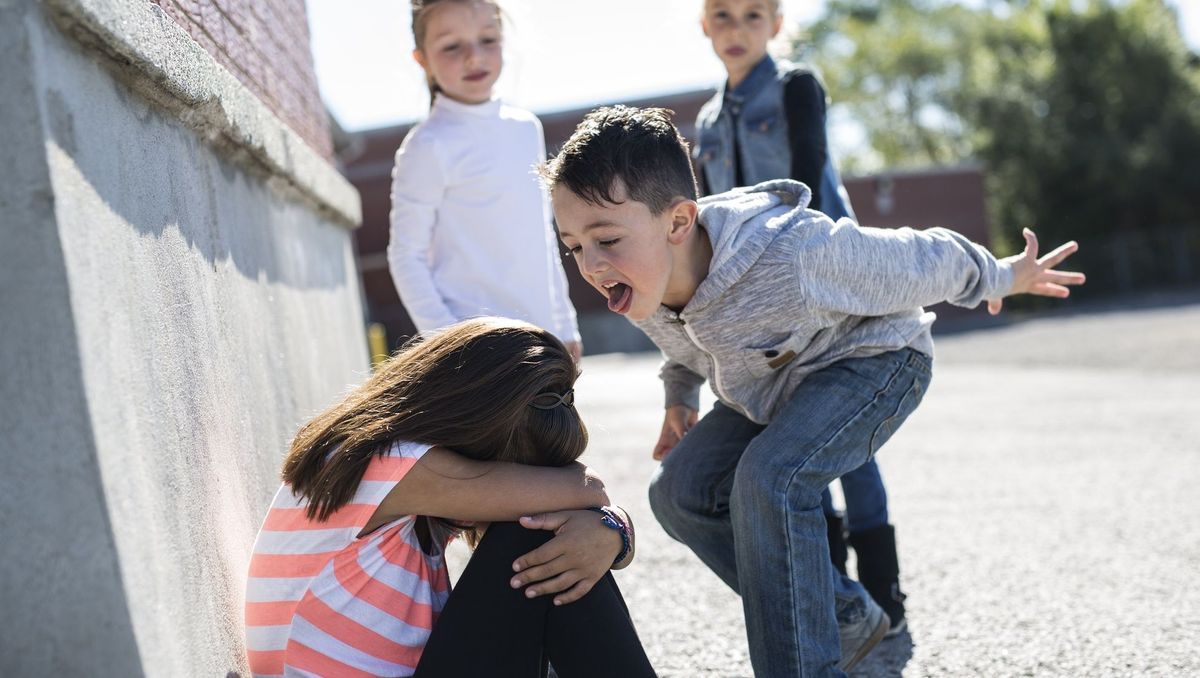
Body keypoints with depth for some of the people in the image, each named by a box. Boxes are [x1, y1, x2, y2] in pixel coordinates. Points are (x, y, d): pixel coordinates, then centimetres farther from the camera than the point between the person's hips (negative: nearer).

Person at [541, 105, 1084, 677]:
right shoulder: (640, 284, -20)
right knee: (680, 490, -4)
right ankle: (846, 617, 10)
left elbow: (924, 262, -22)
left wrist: (1003, 278, -6)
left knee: (770, 477, -32)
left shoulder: (795, 256, -42)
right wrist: (680, 395, 18)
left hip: (874, 359, -7)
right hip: (773, 384, 8)